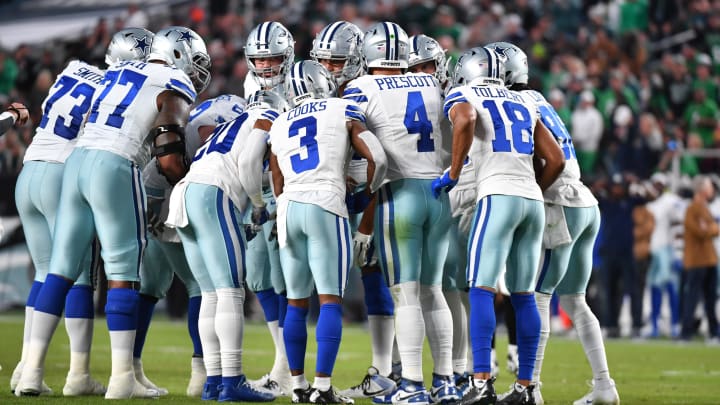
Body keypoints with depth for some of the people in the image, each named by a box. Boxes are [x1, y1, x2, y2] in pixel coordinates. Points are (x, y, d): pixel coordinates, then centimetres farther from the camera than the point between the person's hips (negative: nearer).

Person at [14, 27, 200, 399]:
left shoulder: (117, 72, 22)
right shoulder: (175, 88, 2)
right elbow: (169, 158, -7)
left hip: (77, 159, 6)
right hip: (114, 169, -6)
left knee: (62, 269, 8)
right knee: (123, 274, 0)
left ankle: (32, 371, 5)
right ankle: (122, 378, -1)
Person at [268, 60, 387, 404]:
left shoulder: (279, 126, 20)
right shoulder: (343, 111, 8)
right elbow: (376, 158, -2)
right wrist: (368, 192, 15)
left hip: (288, 208, 4)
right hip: (326, 206, -4)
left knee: (296, 301, 12)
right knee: (330, 300, -5)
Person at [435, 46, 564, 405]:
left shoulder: (462, 96, 7)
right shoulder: (524, 104, 24)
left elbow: (465, 119, -19)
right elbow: (556, 160, 20)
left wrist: (453, 173, -10)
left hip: (497, 196, -6)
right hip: (533, 200, 6)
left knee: (481, 290, -8)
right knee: (523, 296, 9)